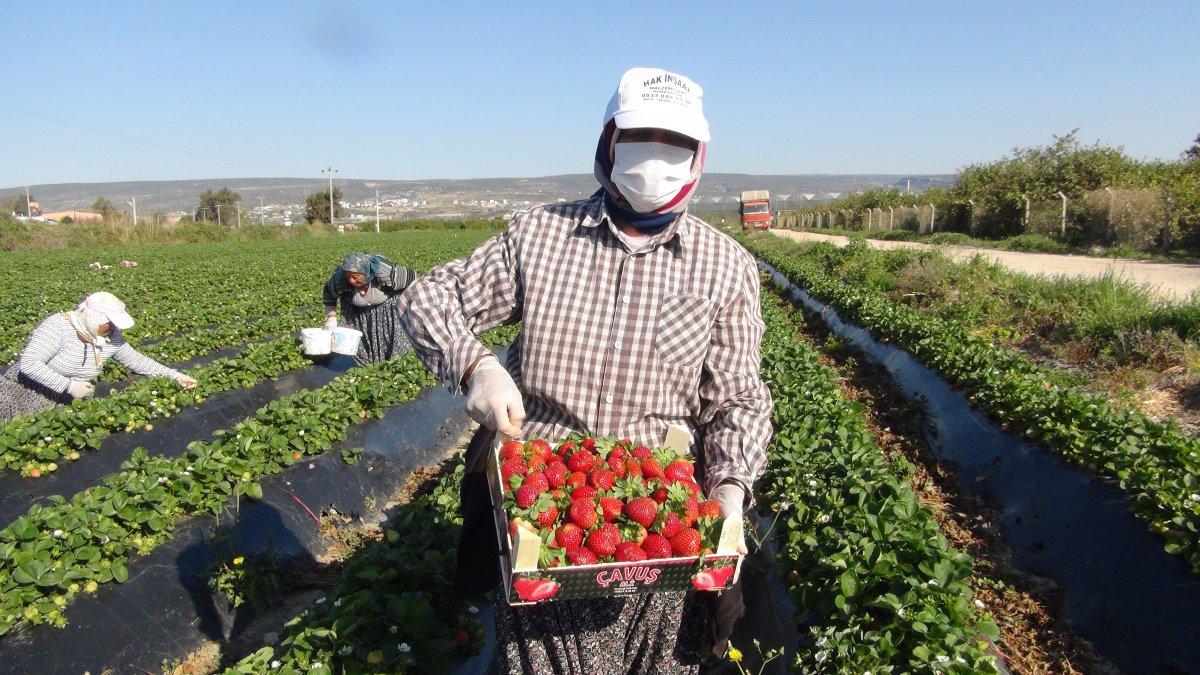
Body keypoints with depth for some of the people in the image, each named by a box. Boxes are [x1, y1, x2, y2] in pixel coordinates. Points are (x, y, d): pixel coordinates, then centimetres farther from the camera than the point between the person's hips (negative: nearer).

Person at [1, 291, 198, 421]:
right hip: (25, 394, -5)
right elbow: (28, 364, -28)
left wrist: (174, 375, 1)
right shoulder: (58, 326, -22)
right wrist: (69, 385, -29)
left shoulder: (111, 337, -3)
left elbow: (135, 359, 8)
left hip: (67, 401, 5)